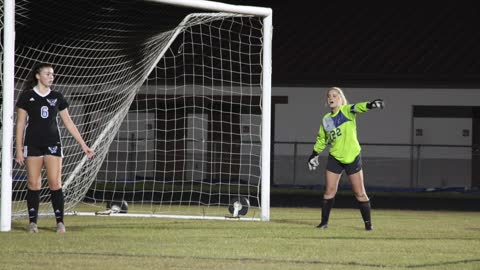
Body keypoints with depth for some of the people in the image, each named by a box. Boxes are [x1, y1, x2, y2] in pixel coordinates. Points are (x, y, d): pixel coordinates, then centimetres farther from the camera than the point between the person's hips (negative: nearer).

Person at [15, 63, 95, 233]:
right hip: (32, 143, -2)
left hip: (52, 144, 2)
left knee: (55, 183, -6)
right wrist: (19, 149, -3)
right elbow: (20, 123, 2)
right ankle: (32, 222, 4)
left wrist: (83, 145, 9)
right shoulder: (27, 96, 2)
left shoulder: (57, 98, 9)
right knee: (33, 184, -1)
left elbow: (68, 123, 12)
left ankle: (60, 222, -5)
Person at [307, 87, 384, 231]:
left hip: (352, 158, -4)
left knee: (360, 193, -1)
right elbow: (322, 139, 21)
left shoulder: (346, 111, -7)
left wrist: (369, 105, -48)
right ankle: (324, 221, 10)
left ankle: (368, 223, 8)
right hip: (334, 158, 4)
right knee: (329, 191, -1)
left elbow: (357, 107, -29)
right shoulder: (326, 120, 7)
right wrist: (314, 154, 21)